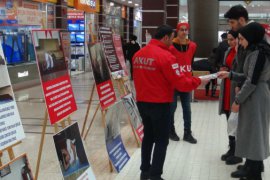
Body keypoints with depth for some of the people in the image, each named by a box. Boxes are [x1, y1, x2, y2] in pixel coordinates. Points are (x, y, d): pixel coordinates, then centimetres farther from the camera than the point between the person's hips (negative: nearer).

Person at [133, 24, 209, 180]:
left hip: (142, 102, 7)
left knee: (148, 136, 19)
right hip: (160, 104, -7)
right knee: (161, 140, 4)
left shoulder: (138, 54, 5)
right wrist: (198, 81, -5)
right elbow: (180, 83, -17)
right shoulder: (165, 56, -17)